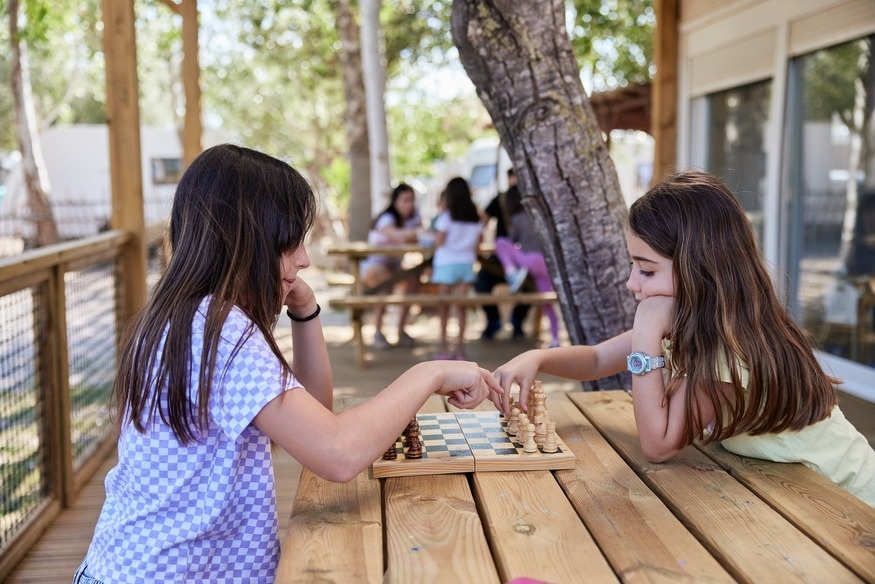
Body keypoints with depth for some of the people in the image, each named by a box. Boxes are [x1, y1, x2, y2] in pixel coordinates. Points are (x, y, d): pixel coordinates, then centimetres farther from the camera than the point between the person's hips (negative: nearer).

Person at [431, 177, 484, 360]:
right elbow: (477, 243, 7)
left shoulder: (446, 216, -7)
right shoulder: (475, 217, 7)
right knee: (460, 306, 7)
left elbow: (439, 242, -9)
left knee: (444, 306, 6)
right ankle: (460, 348, 6)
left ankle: (444, 348, 4)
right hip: (467, 262, 4)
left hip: (446, 263, -4)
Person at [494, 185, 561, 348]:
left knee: (500, 242, 9)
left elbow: (513, 242, 17)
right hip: (546, 262, 6)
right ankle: (555, 339, 16)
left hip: (531, 259, -6)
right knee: (548, 302, 17)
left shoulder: (517, 219, 5)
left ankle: (512, 271, -14)